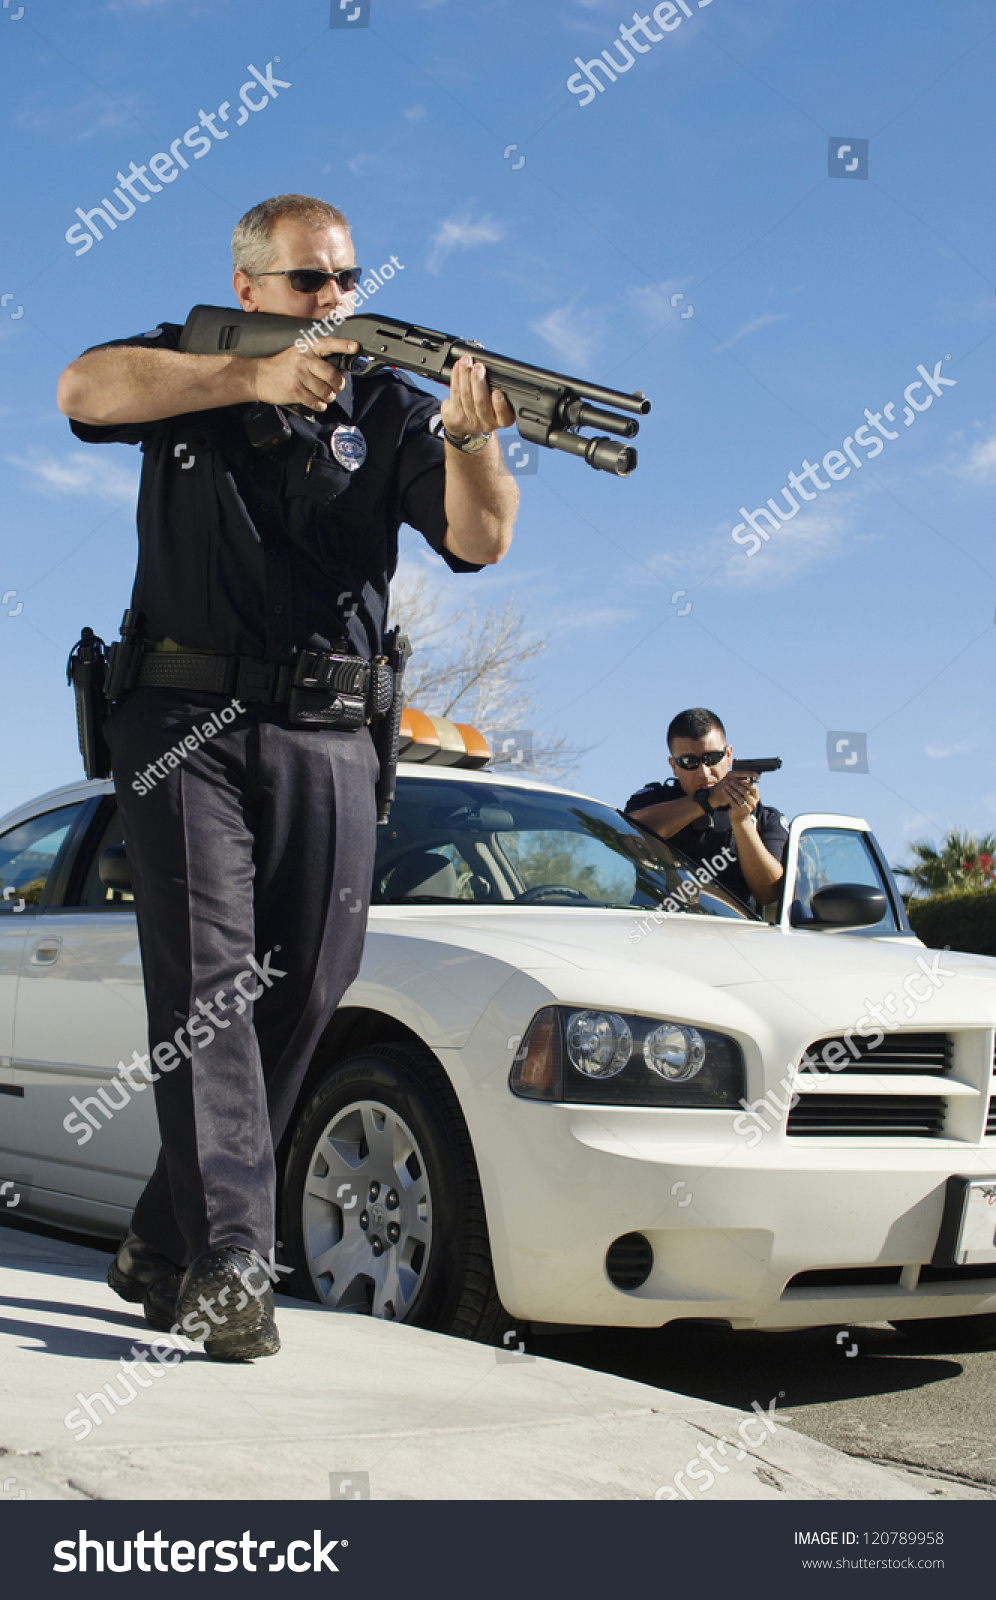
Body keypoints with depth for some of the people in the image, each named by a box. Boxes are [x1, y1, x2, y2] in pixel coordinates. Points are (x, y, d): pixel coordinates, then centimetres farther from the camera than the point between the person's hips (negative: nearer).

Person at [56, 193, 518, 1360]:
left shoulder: (389, 408, 12)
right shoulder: (187, 366, 11)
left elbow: (479, 539, -2)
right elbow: (84, 389, -11)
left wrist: (474, 438, -23)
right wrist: (253, 376, -17)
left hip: (327, 741, 2)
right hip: (188, 724, -2)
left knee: (299, 999, 2)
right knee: (207, 985, -11)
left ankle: (162, 1246, 16)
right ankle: (228, 1263, -13)